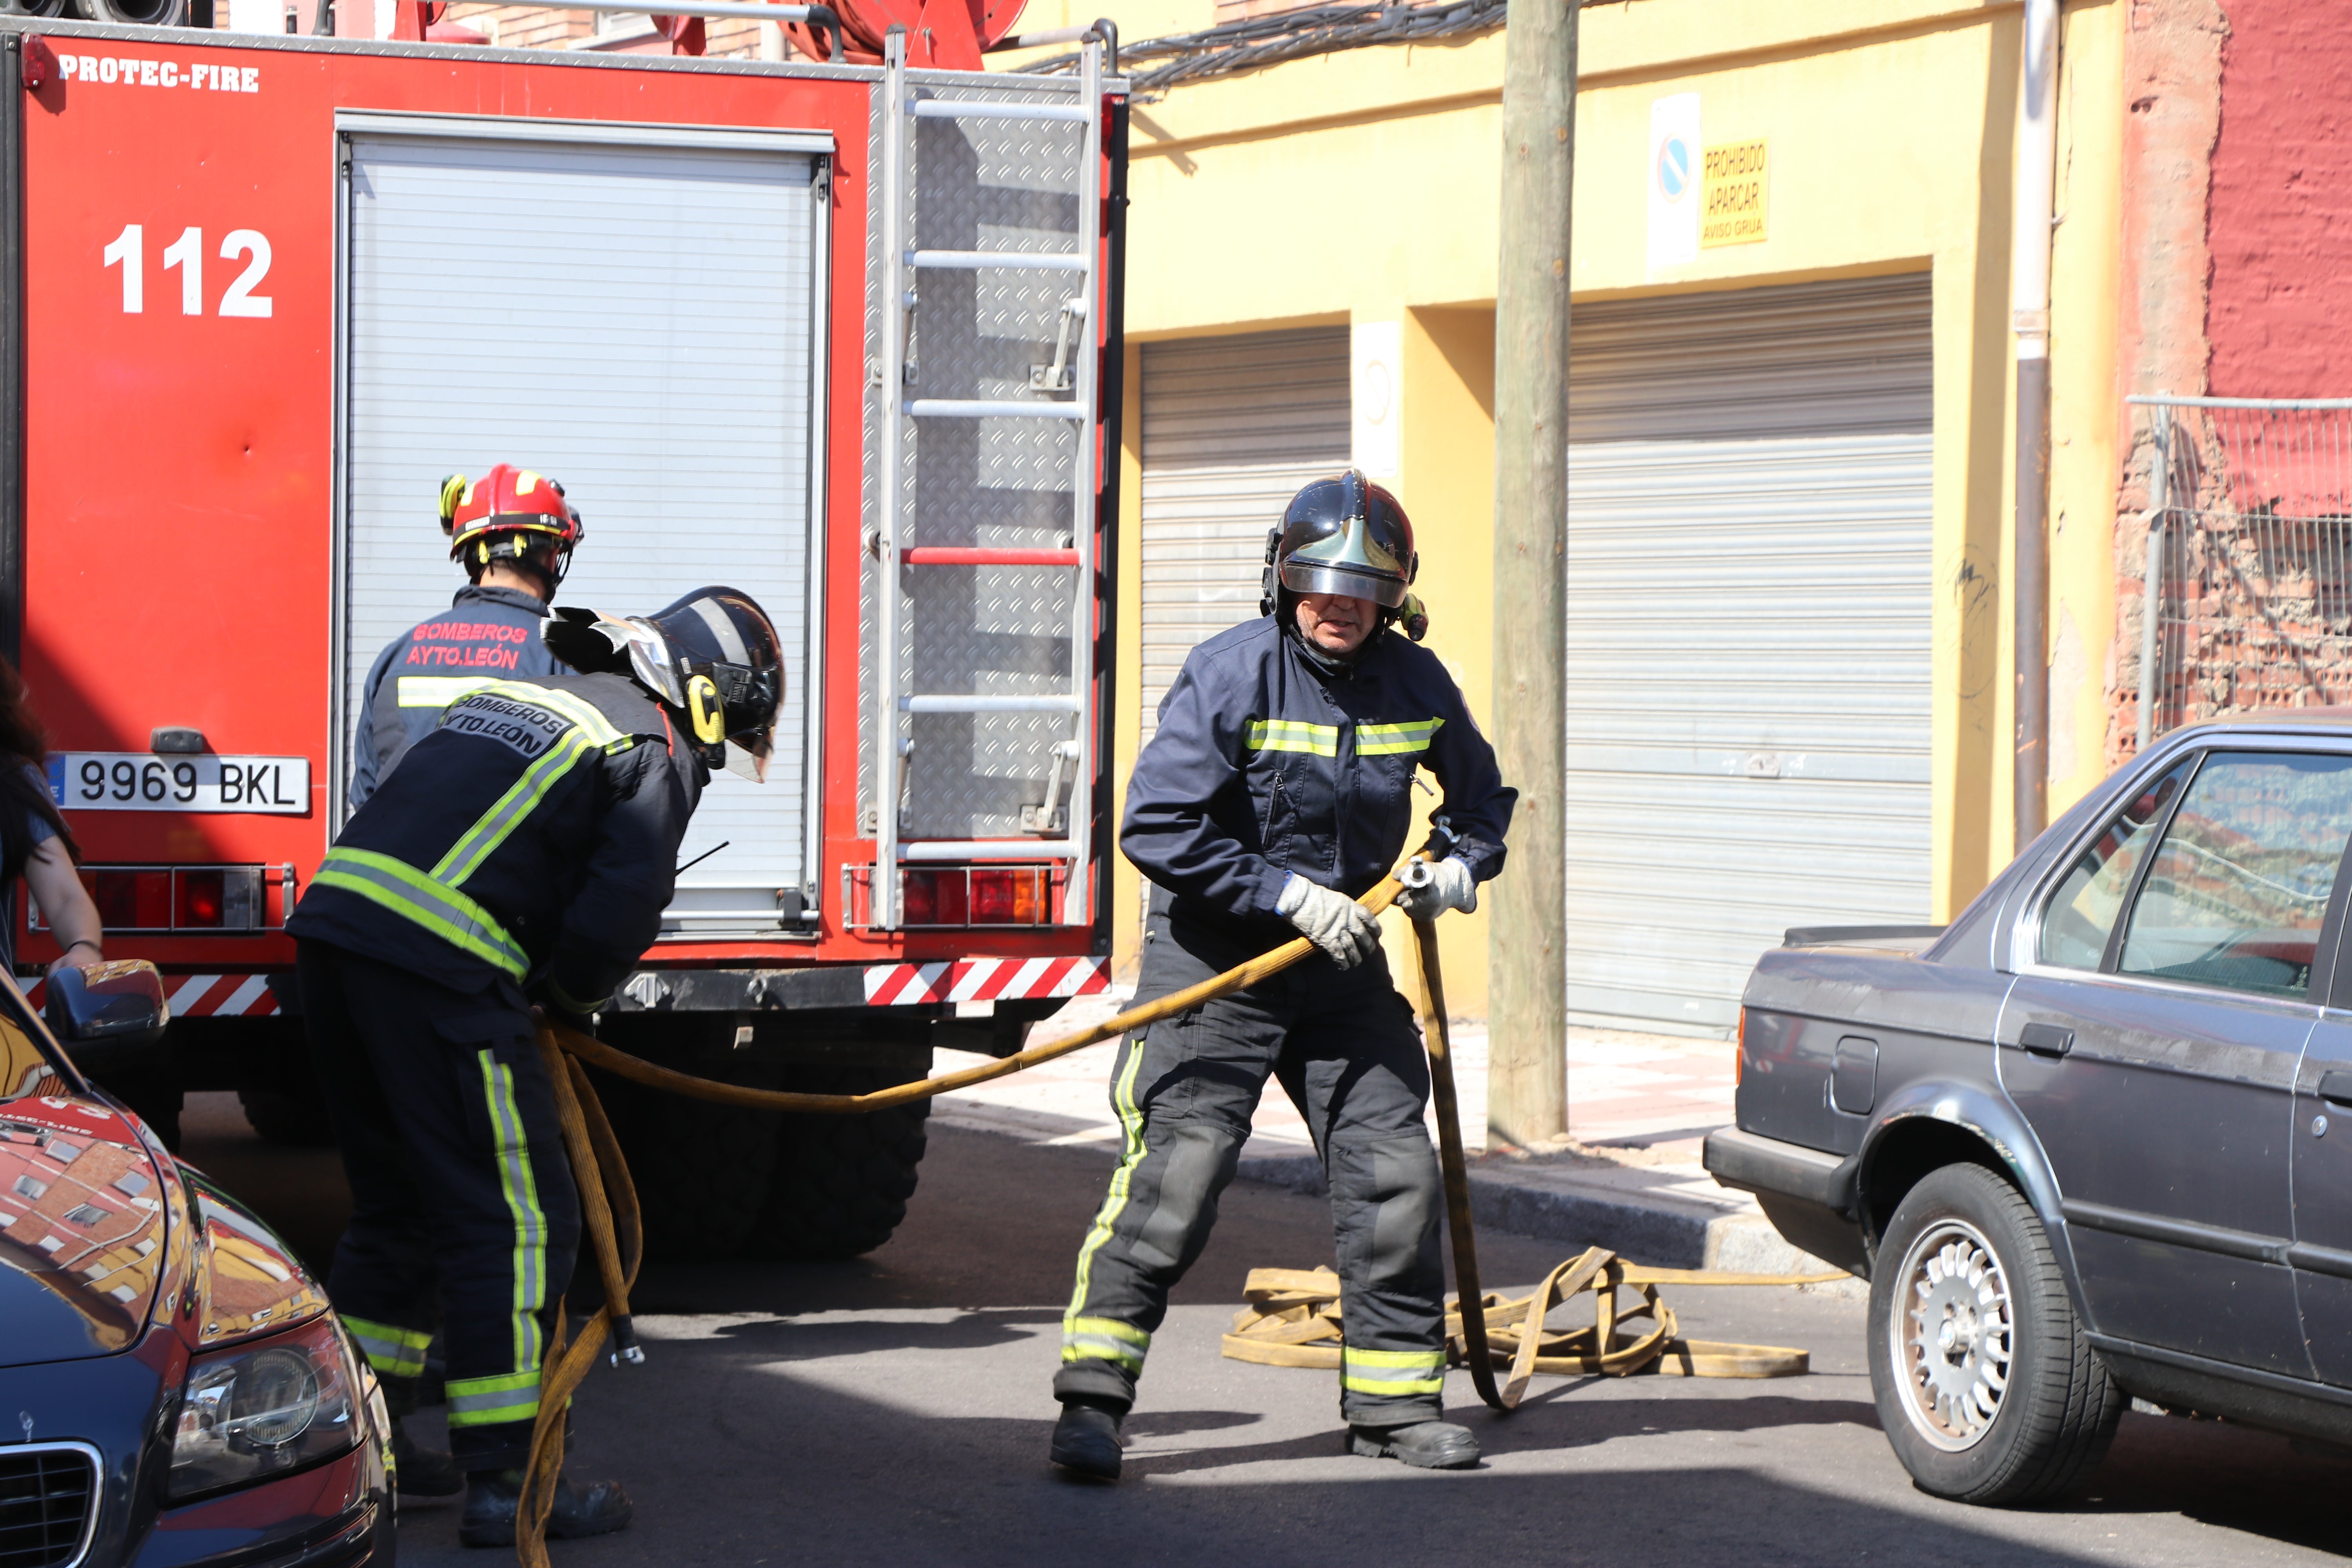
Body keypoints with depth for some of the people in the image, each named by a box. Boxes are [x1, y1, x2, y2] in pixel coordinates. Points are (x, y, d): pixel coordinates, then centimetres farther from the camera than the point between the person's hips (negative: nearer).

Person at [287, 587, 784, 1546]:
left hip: (335, 924, 9)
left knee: (397, 1206, 22)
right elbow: (617, 915, -8)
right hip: (439, 973, -9)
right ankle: (501, 1484, -1)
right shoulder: (651, 756, 2)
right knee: (513, 1223, -1)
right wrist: (567, 998, 13)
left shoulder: (509, 703, 28)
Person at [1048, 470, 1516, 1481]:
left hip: (1340, 958, 5)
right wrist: (1287, 892, -19)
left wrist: (1464, 862, -1)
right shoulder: (1230, 675, -14)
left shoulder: (1416, 684, 1)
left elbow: (1481, 791, 21)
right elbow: (1155, 827, -18)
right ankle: (1092, 1399, -8)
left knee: (1394, 1170, 3)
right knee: (1175, 1168, -13)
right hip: (1213, 955, -5)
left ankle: (1393, 1399, 16)